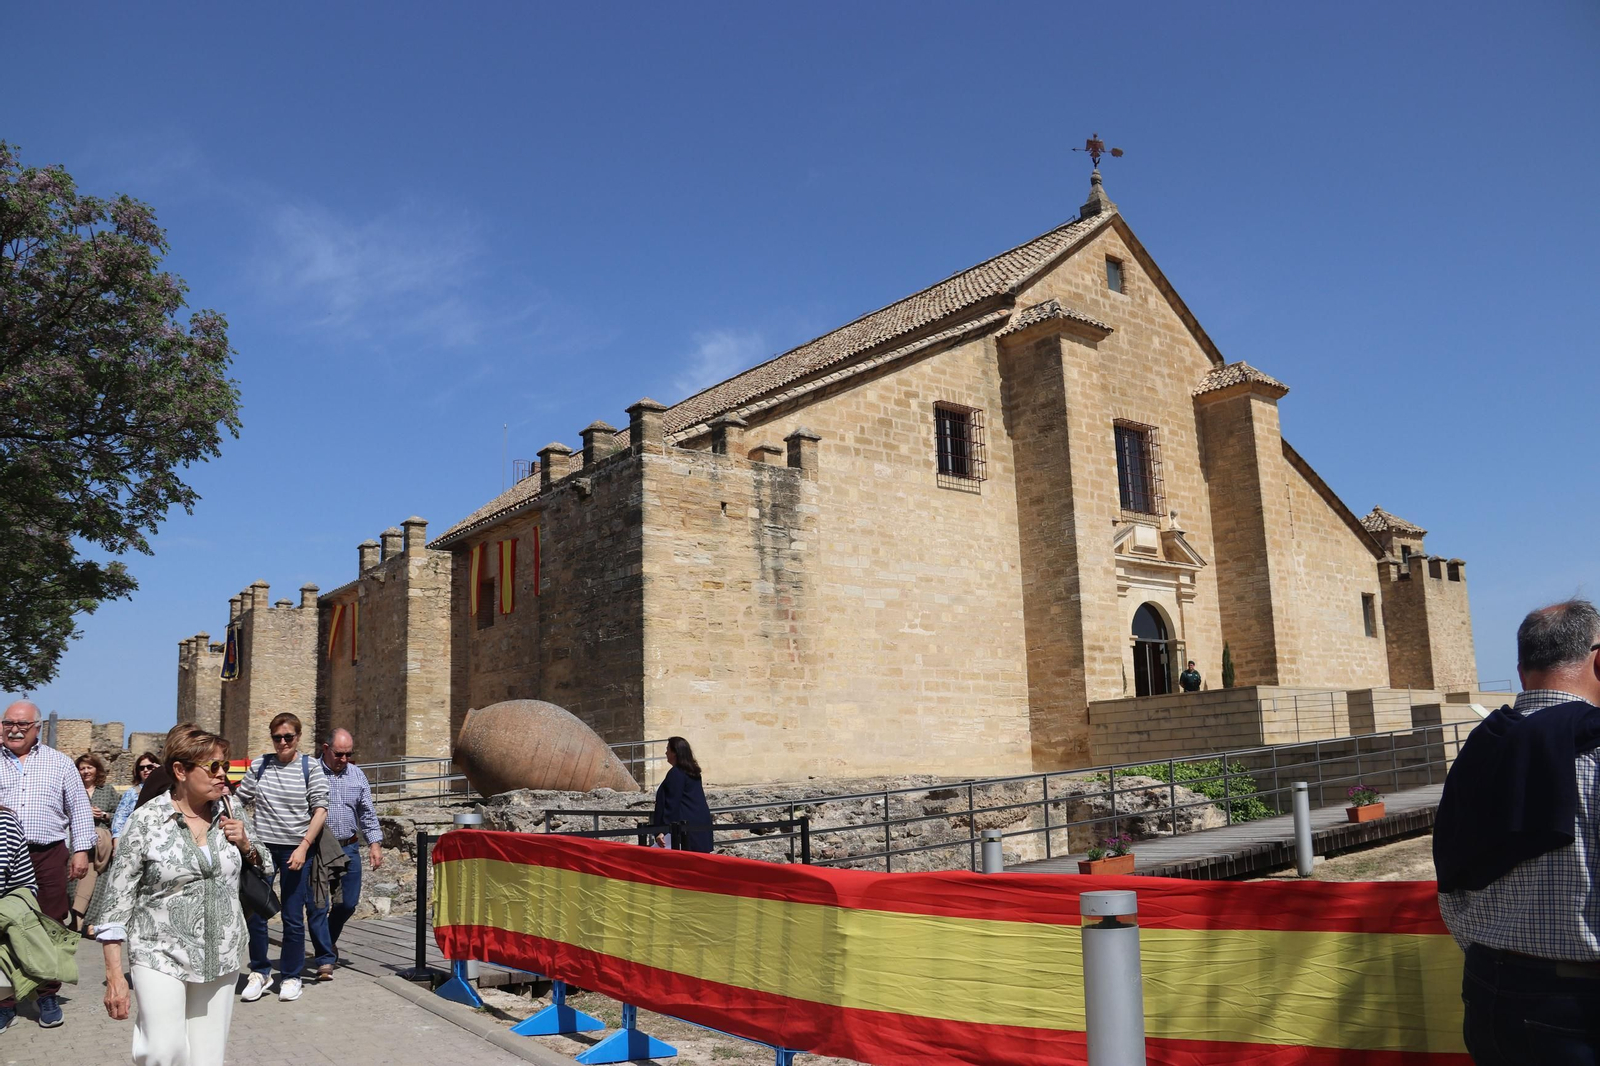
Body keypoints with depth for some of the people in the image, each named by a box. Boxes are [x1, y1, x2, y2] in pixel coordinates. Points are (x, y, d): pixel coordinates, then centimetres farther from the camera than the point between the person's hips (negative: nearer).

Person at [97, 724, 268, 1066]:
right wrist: (114, 976, -7)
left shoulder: (231, 815, 4)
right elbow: (118, 899, -5)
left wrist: (246, 845, -4)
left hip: (221, 957, 4)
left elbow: (266, 871, 17)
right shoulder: (146, 820, -7)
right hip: (161, 955, -4)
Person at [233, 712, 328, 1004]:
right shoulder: (259, 765, 6)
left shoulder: (310, 767, -1)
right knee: (255, 913, 3)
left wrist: (304, 846, -12)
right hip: (262, 846, 2)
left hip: (295, 849, -2)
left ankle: (291, 977, 20)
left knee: (293, 917, 4)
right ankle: (260, 972, 23)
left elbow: (320, 809, -4)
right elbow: (241, 800, 10)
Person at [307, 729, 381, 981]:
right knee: (319, 906, -3)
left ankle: (328, 939, 39)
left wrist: (374, 843, 7)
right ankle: (325, 959, 8)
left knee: (348, 903, 11)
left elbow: (367, 813, 14)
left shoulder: (357, 775, 8)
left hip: (349, 848, 5)